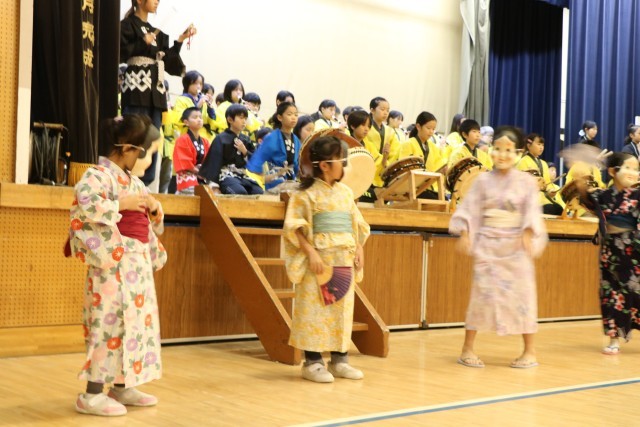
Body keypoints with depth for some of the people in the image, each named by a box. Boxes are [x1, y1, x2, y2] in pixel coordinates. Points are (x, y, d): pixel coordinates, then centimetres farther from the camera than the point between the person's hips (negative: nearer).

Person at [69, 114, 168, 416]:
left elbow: (147, 222, 27)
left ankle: (122, 386, 21)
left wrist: (154, 210, 5)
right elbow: (83, 201, -28)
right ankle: (92, 394, -4)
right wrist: (121, 204, -23)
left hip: (139, 263, 10)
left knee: (137, 321, 12)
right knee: (112, 323, -10)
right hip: (115, 262, -9)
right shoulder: (99, 174, -10)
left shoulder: (133, 180, 17)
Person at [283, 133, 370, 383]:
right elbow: (294, 227, -11)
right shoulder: (308, 194, -7)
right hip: (320, 260, -6)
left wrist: (359, 249, 8)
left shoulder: (346, 192, 13)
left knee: (343, 309, 9)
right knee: (315, 309, -3)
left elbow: (357, 225, 19)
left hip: (345, 260, 7)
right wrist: (311, 253, -18)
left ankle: (339, 360, 18)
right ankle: (312, 362, 5)